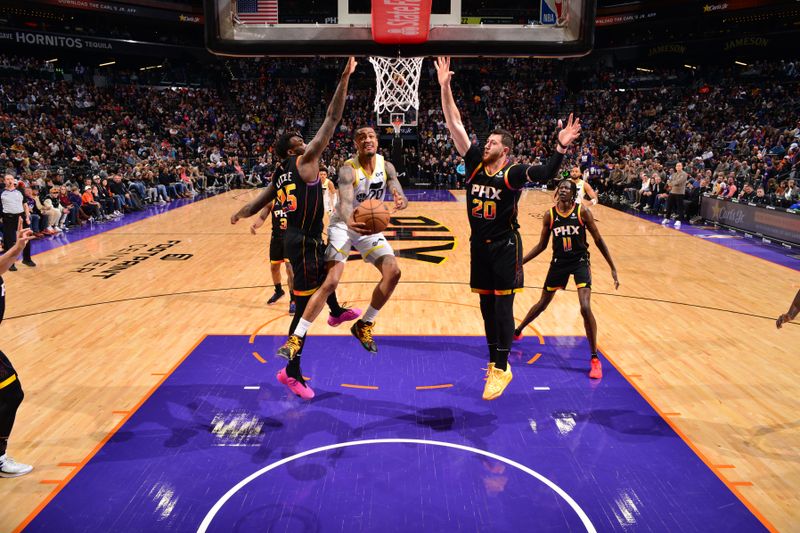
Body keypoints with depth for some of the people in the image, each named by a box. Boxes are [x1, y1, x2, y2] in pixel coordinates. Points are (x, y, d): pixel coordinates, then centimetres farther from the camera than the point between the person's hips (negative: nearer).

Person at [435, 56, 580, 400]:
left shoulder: (512, 173, -11)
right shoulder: (475, 164, 1)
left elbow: (545, 173, -29)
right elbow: (454, 125, 0)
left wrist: (561, 148, -46)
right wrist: (445, 87, -5)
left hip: (504, 246, -5)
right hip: (479, 245, 5)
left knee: (502, 307, -3)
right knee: (487, 306, 12)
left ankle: (501, 369, 6)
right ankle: (495, 362, 24)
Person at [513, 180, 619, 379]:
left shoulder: (582, 212, -12)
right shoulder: (549, 215, -5)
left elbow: (598, 240, -5)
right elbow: (541, 245, 5)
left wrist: (613, 268, -6)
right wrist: (520, 262, 0)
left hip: (580, 261, -2)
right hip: (559, 262, 2)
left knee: (585, 308, -17)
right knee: (542, 303, 15)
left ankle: (595, 359, -5)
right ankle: (517, 331, 41)